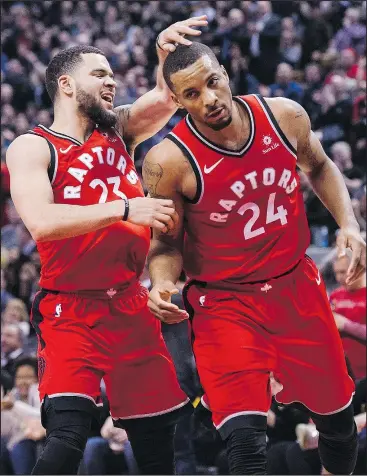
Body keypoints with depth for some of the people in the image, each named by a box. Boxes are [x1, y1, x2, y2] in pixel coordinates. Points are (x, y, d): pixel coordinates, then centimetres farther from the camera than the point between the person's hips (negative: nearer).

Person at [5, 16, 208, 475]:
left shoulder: (118, 132, 13)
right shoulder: (32, 148, -5)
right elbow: (41, 222, -21)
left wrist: (168, 54, -17)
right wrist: (125, 209, -23)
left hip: (131, 306, 6)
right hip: (71, 312, -6)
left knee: (156, 438, 8)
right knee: (67, 436, -23)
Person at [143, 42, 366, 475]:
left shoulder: (284, 116, -9)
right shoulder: (169, 161, -20)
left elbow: (319, 168, 12)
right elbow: (166, 243, -6)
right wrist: (162, 283, -27)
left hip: (297, 287, 4)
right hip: (225, 303, -4)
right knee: (245, 436, -19)